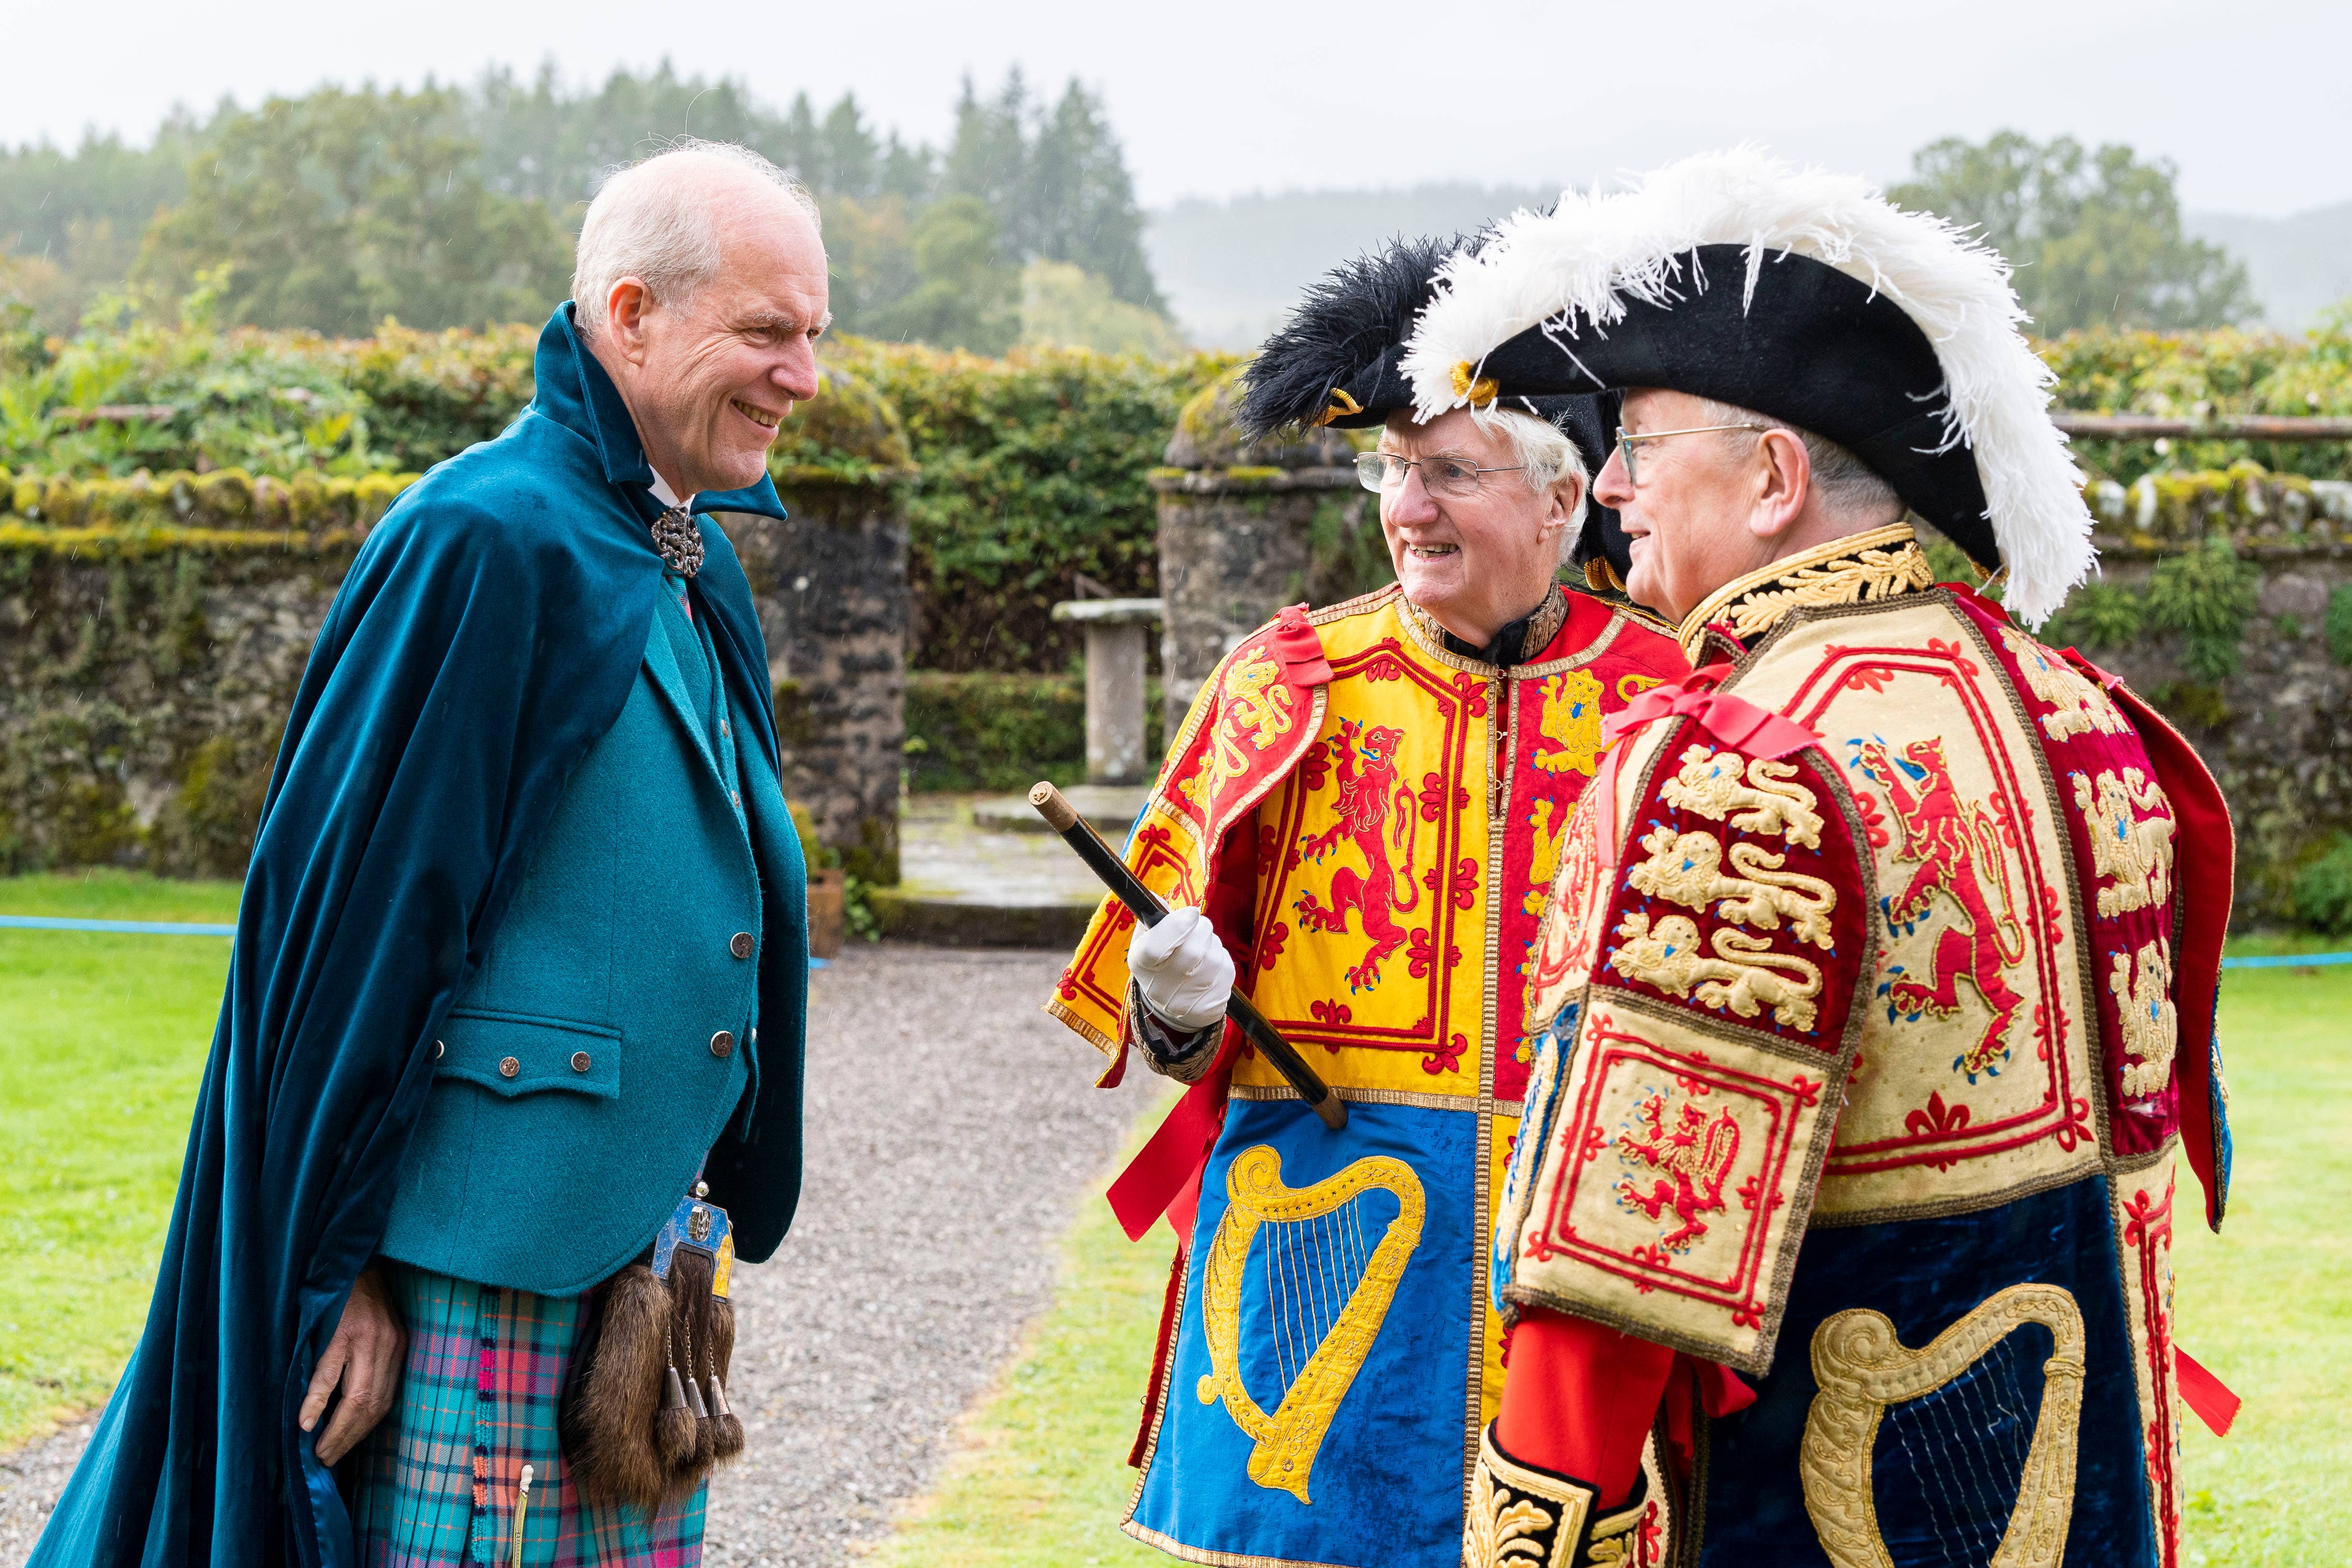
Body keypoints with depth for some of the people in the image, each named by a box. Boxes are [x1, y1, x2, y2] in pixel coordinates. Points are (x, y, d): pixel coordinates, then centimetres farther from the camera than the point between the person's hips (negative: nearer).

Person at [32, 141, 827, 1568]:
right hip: (482, 1273, -9)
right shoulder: (486, 541, -15)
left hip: (639, 1246, 9)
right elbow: (363, 910, -17)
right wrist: (339, 1264, -17)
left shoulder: (693, 569, 12)